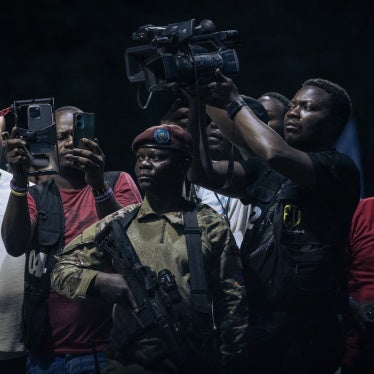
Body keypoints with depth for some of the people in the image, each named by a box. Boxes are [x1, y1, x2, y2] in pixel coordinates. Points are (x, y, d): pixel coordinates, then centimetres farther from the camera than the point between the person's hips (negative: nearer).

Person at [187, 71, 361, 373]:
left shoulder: (339, 168, -5)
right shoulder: (264, 170, 15)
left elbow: (276, 154, -22)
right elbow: (201, 173, 6)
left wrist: (234, 103, -9)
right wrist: (197, 106, -4)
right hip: (253, 320, 6)